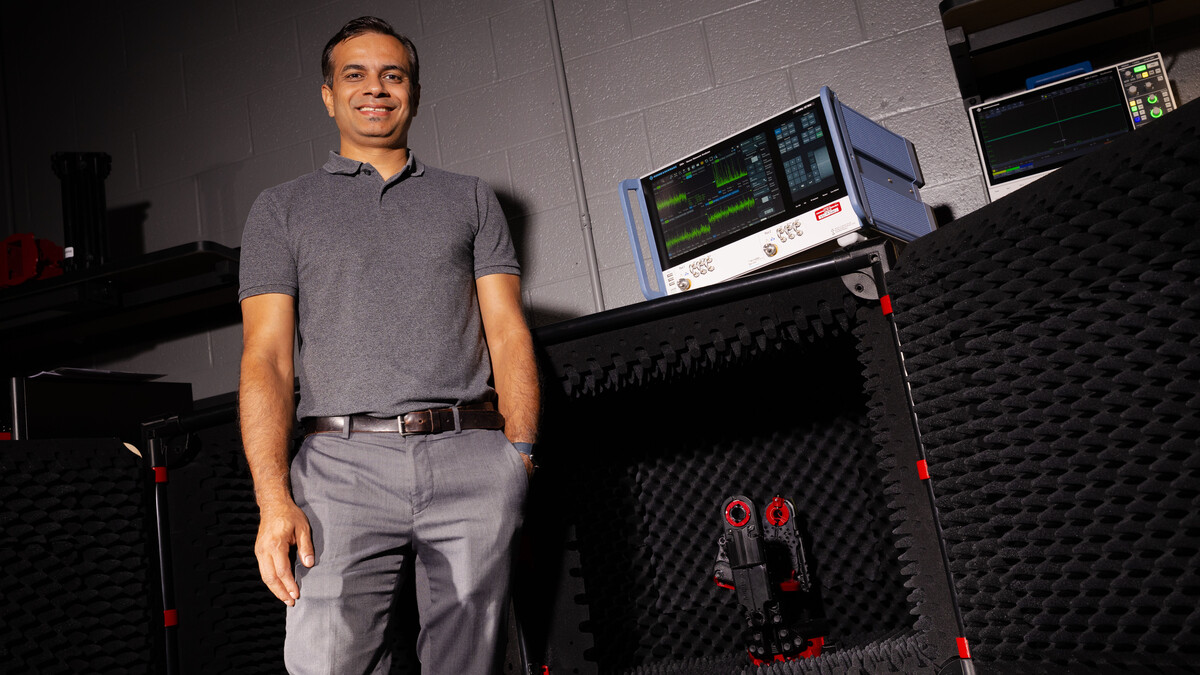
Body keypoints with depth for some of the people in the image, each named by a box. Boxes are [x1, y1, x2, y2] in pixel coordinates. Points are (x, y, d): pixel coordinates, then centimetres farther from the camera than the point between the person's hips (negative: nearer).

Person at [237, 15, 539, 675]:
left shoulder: (470, 198, 19)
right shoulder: (283, 208, 15)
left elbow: (508, 332, 11)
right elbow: (266, 357, 5)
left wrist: (520, 456, -3)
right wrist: (273, 499, -8)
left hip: (470, 456, 1)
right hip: (344, 461, -1)